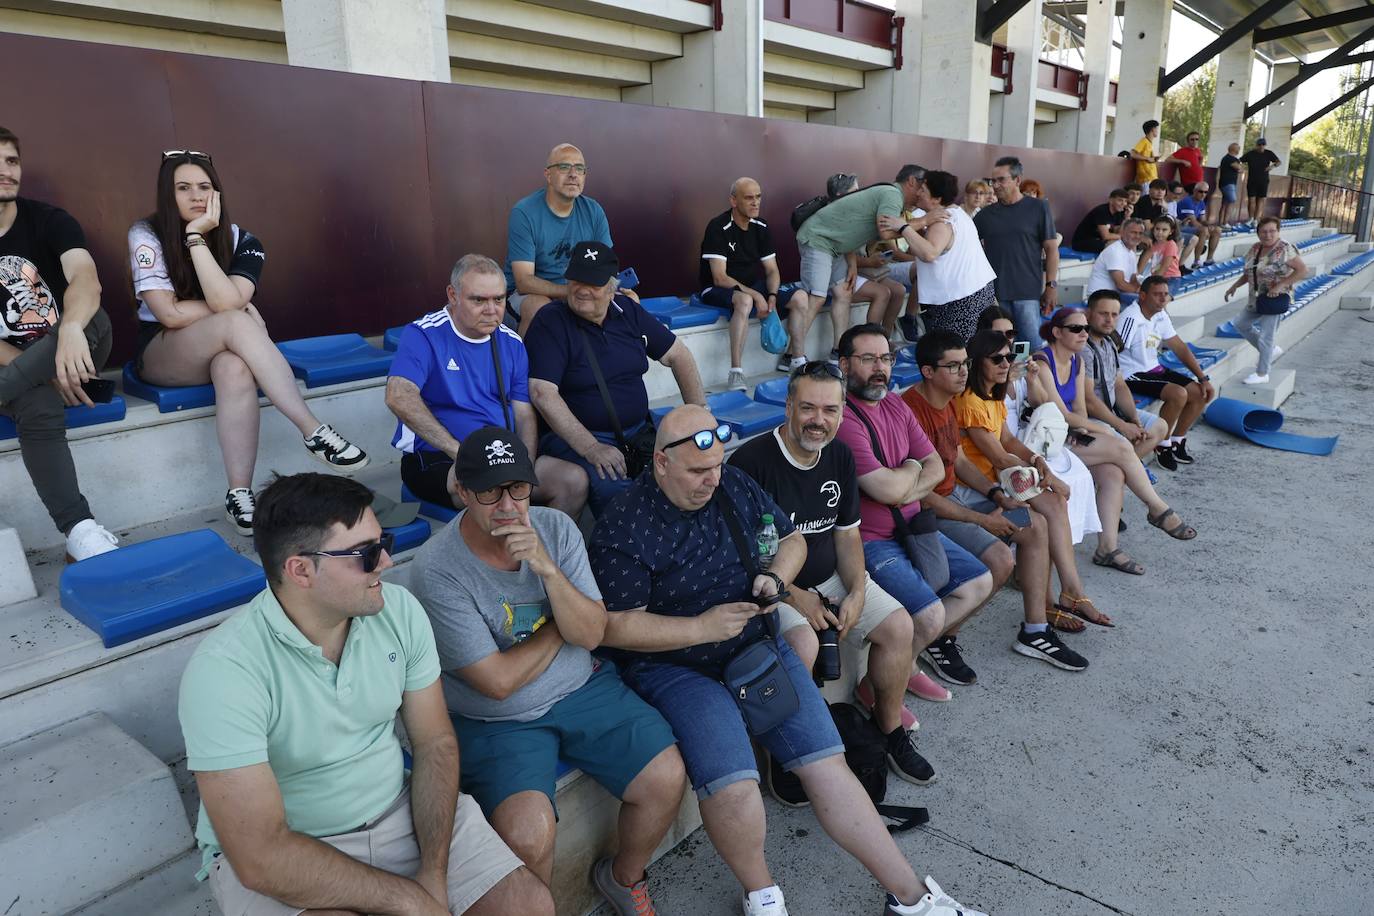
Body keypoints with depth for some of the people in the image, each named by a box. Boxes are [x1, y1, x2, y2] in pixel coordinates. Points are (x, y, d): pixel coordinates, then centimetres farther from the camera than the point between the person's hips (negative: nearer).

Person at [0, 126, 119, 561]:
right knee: (39, 411, -34)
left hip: (73, 353, 0)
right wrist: (43, 370, -21)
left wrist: (71, 329, -46)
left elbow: (85, 277, -23)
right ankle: (79, 529, -37)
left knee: (93, 319, -34)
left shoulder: (48, 220, -2)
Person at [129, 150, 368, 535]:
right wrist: (240, 310, -12)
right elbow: (169, 314, -17)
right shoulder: (146, 235, -9)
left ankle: (239, 494, -38)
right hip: (160, 353, -2)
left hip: (220, 349, 2)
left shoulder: (240, 240, -4)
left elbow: (226, 300, -23)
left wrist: (195, 237, -22)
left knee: (236, 369, -37)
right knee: (236, 322, -34)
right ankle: (314, 431, -39)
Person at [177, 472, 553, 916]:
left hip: (399, 812, 4)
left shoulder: (399, 609, -9)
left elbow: (434, 742, -1)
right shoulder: (224, 669, -24)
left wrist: (434, 876, -13)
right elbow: (261, 855, -25)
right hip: (281, 852, -4)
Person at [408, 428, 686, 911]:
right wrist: (561, 626, -6)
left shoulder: (556, 528, -5)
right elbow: (498, 681, -18)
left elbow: (590, 634, -9)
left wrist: (548, 569, -24)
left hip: (581, 689, 4)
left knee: (667, 780, -8)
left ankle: (623, 876, 23)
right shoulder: (436, 568, -19)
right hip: (496, 721, -4)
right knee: (528, 836, -26)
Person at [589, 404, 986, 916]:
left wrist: (776, 578, -6)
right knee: (733, 786, -26)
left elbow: (792, 538, 16)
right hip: (674, 666, -5)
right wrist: (703, 627, -19)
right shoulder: (623, 529, -15)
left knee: (826, 762, -4)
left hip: (756, 644, 5)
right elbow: (615, 627, -16)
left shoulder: (735, 487, 2)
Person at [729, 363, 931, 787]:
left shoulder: (840, 456, 3)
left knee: (898, 626, -6)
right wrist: (795, 597, -20)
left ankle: (890, 730, 17)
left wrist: (857, 591, -6)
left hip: (829, 578, 7)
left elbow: (847, 533, 10)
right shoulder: (750, 461, -20)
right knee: (803, 645, -32)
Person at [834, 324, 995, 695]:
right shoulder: (843, 419, -22)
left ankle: (937, 640, 29)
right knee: (931, 615, -18)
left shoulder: (896, 407, 9)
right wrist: (912, 466, -3)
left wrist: (905, 490, -14)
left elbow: (936, 467, 7)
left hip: (913, 527, 10)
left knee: (980, 583, 12)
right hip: (870, 542, -9)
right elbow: (888, 489, -26)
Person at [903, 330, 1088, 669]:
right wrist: (983, 520, -16)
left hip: (951, 500, 11)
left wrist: (996, 496, 4)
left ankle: (1035, 630, 16)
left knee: (1035, 525, 9)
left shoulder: (947, 400, 7)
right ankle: (939, 638, -6)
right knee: (1001, 559, -25)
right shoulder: (913, 410, -25)